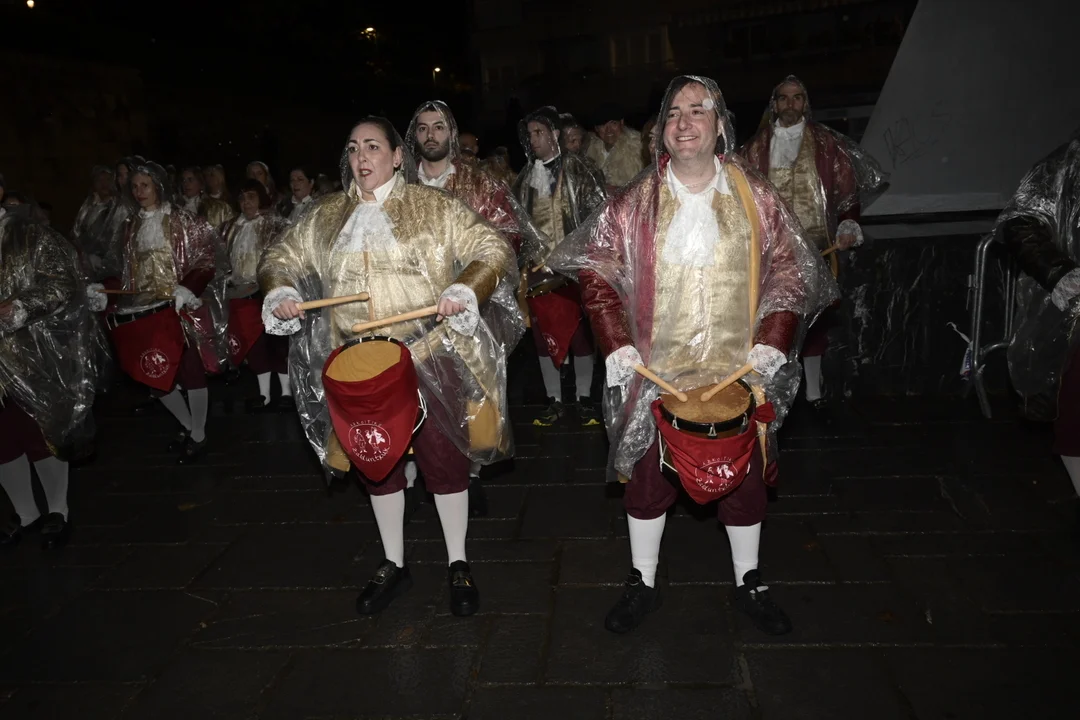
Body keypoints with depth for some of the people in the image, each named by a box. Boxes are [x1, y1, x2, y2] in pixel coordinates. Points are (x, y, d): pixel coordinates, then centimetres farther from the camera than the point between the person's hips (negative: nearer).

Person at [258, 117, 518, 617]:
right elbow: (281, 258, 19)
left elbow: (492, 250, -4)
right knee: (376, 464, 14)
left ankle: (458, 565, 26)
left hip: (431, 360, -4)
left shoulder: (432, 207, -1)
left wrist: (465, 290, -21)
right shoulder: (326, 217, 11)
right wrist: (279, 292, -2)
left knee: (443, 460, 4)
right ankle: (393, 565, 35)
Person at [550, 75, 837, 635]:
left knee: (743, 475, 12)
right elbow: (596, 269, 0)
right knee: (649, 474, 9)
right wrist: (616, 344, -10)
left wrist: (772, 341, -7)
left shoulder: (755, 196, 1)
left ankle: (749, 582, 34)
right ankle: (643, 582, 30)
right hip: (655, 371, 0)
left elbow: (790, 268, 4)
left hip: (738, 370, 1)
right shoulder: (634, 203, -1)